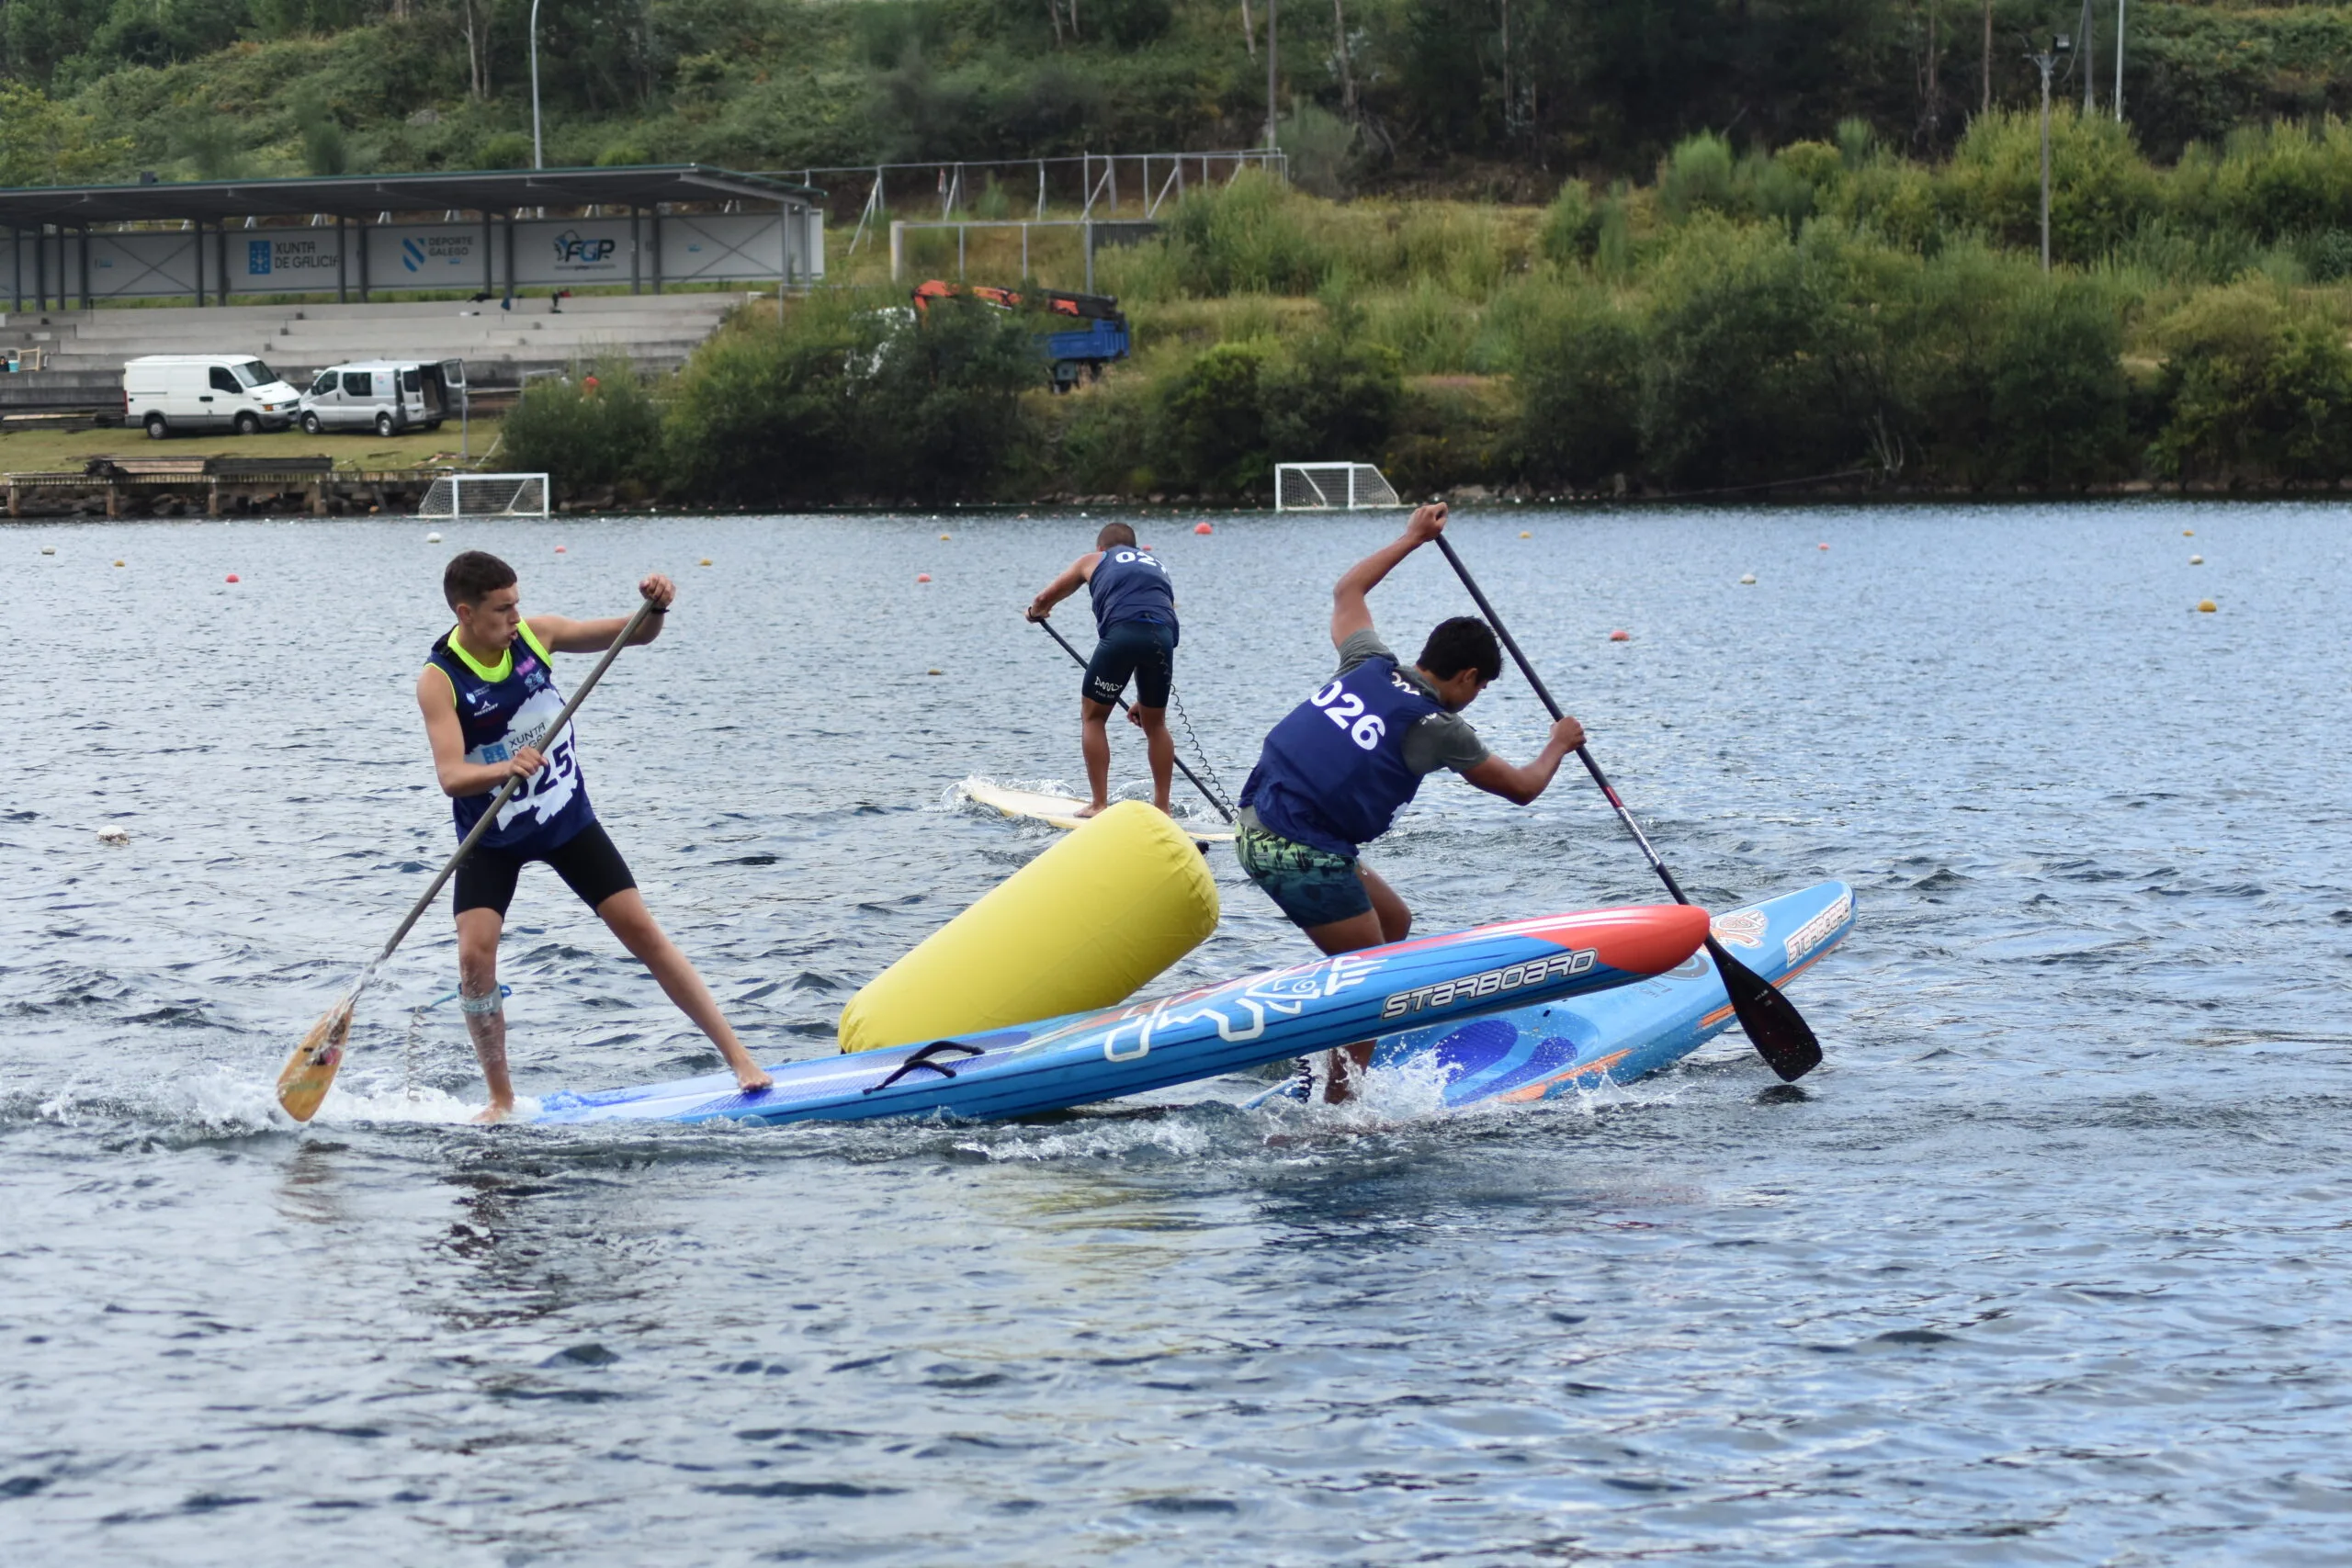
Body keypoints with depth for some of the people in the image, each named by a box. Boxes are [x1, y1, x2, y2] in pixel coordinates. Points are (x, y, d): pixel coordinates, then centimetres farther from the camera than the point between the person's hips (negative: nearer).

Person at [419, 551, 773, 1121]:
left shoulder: (535, 635, -10)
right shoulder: (439, 680, -19)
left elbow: (634, 634, -1)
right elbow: (451, 775, -29)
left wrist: (654, 608, -24)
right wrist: (505, 769, -49)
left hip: (566, 818, 2)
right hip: (492, 838, -2)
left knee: (641, 930, -2)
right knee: (475, 955, -17)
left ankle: (737, 1056, 4)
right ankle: (501, 1099, 0)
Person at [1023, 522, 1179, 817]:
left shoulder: (1094, 560, 28)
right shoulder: (1157, 566, 37)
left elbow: (1044, 599, 35)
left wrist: (1036, 611, 61)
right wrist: (1145, 700, 39)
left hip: (1121, 631, -3)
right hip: (1163, 635, 3)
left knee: (1093, 716, 14)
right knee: (1155, 724, 21)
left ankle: (1100, 804, 9)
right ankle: (1162, 807, 21)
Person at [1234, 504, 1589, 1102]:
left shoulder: (1369, 665, 8)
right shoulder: (1437, 728, -8)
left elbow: (1347, 590, 30)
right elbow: (1522, 787, 6)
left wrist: (1412, 538, 38)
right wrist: (1558, 745, 26)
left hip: (1258, 824, 9)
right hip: (1299, 852, -9)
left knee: (1393, 921, 20)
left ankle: (1343, 1065, 22)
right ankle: (1338, 1109, -5)